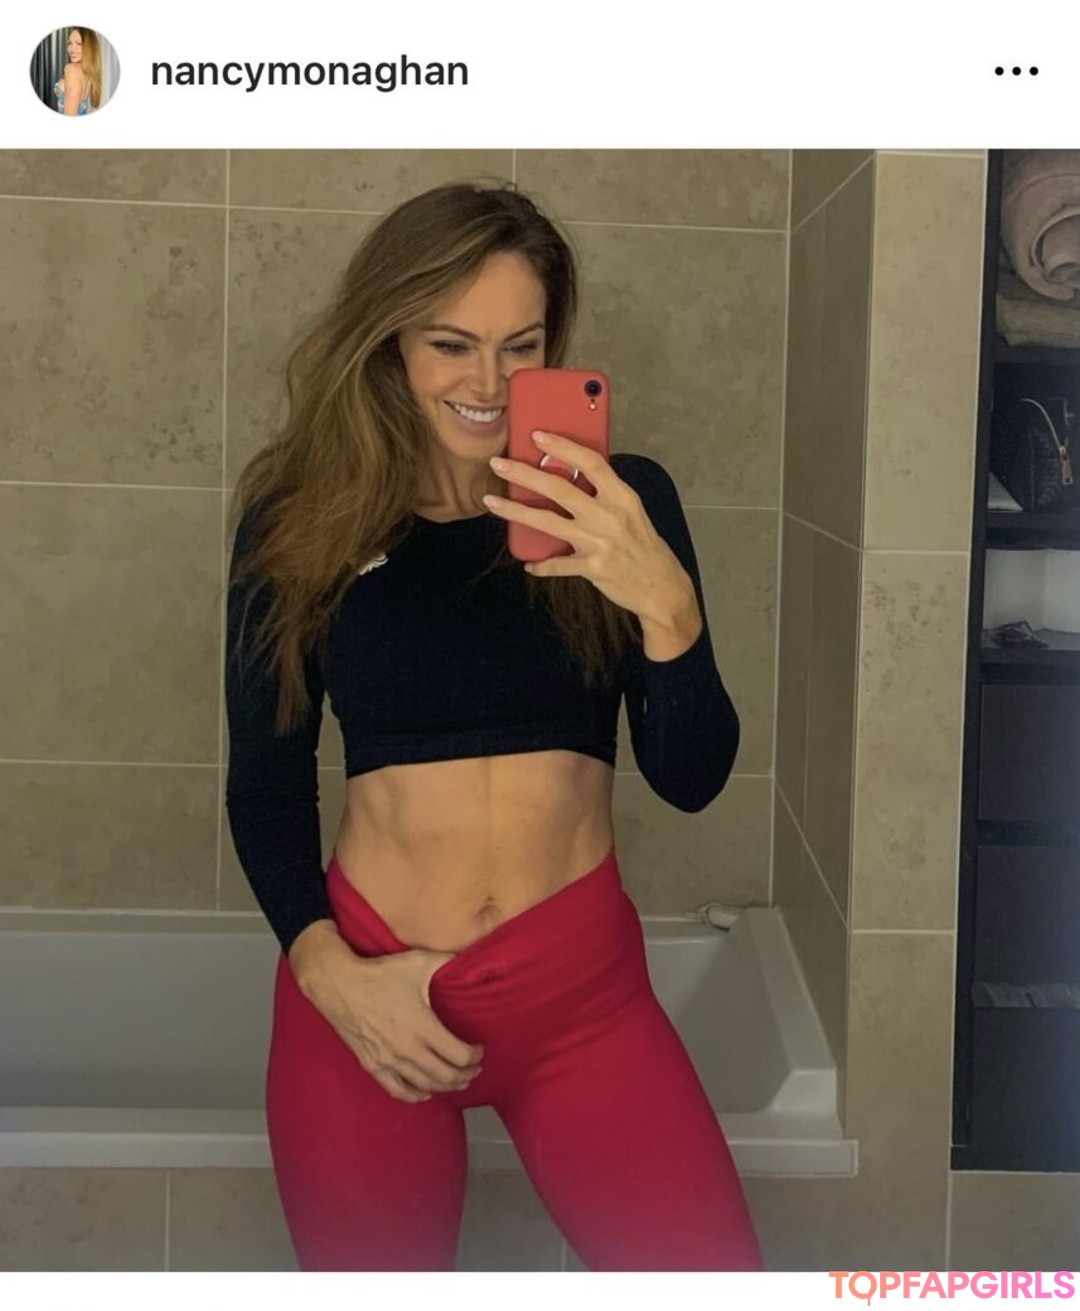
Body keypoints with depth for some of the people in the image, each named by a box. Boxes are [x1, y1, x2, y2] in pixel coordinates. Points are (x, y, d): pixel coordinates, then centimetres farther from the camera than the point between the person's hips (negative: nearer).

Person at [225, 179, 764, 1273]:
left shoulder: (621, 502, -2)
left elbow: (691, 778, -7)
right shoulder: (299, 517, -2)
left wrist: (663, 599, -23)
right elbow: (264, 783, 4)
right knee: (368, 1261, 15)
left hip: (580, 987, 0)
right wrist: (327, 968, -11)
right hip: (364, 998, 0)